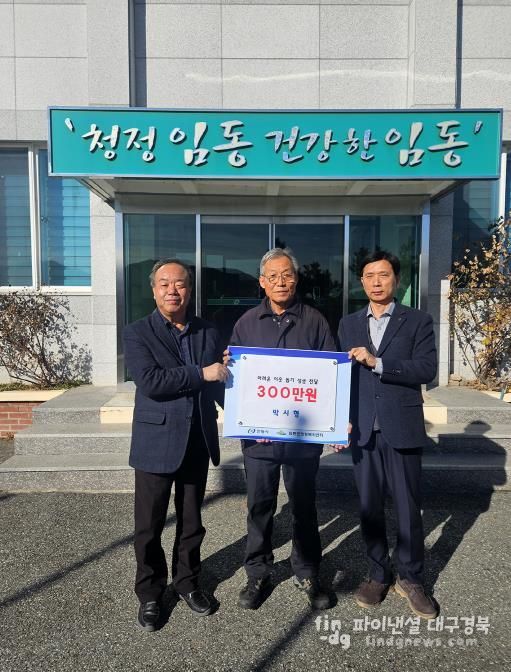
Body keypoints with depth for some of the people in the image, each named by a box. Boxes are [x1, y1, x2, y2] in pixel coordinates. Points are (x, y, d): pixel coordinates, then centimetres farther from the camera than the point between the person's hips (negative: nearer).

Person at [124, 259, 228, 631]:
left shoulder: (208, 332, 6)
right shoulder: (138, 333, -6)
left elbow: (219, 383, 10)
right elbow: (150, 381, -20)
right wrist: (201, 373, -20)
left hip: (198, 442, 4)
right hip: (156, 442, -3)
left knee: (192, 521, 18)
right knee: (149, 526, 10)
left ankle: (188, 582, 39)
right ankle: (150, 593, 32)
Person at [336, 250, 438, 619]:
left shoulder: (418, 321, 1)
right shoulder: (349, 324, 10)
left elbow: (427, 368, -11)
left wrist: (378, 363, -18)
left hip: (402, 429, -2)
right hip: (363, 430, 3)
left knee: (408, 509, 8)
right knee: (370, 508, 12)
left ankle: (411, 579, 28)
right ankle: (379, 574, 30)